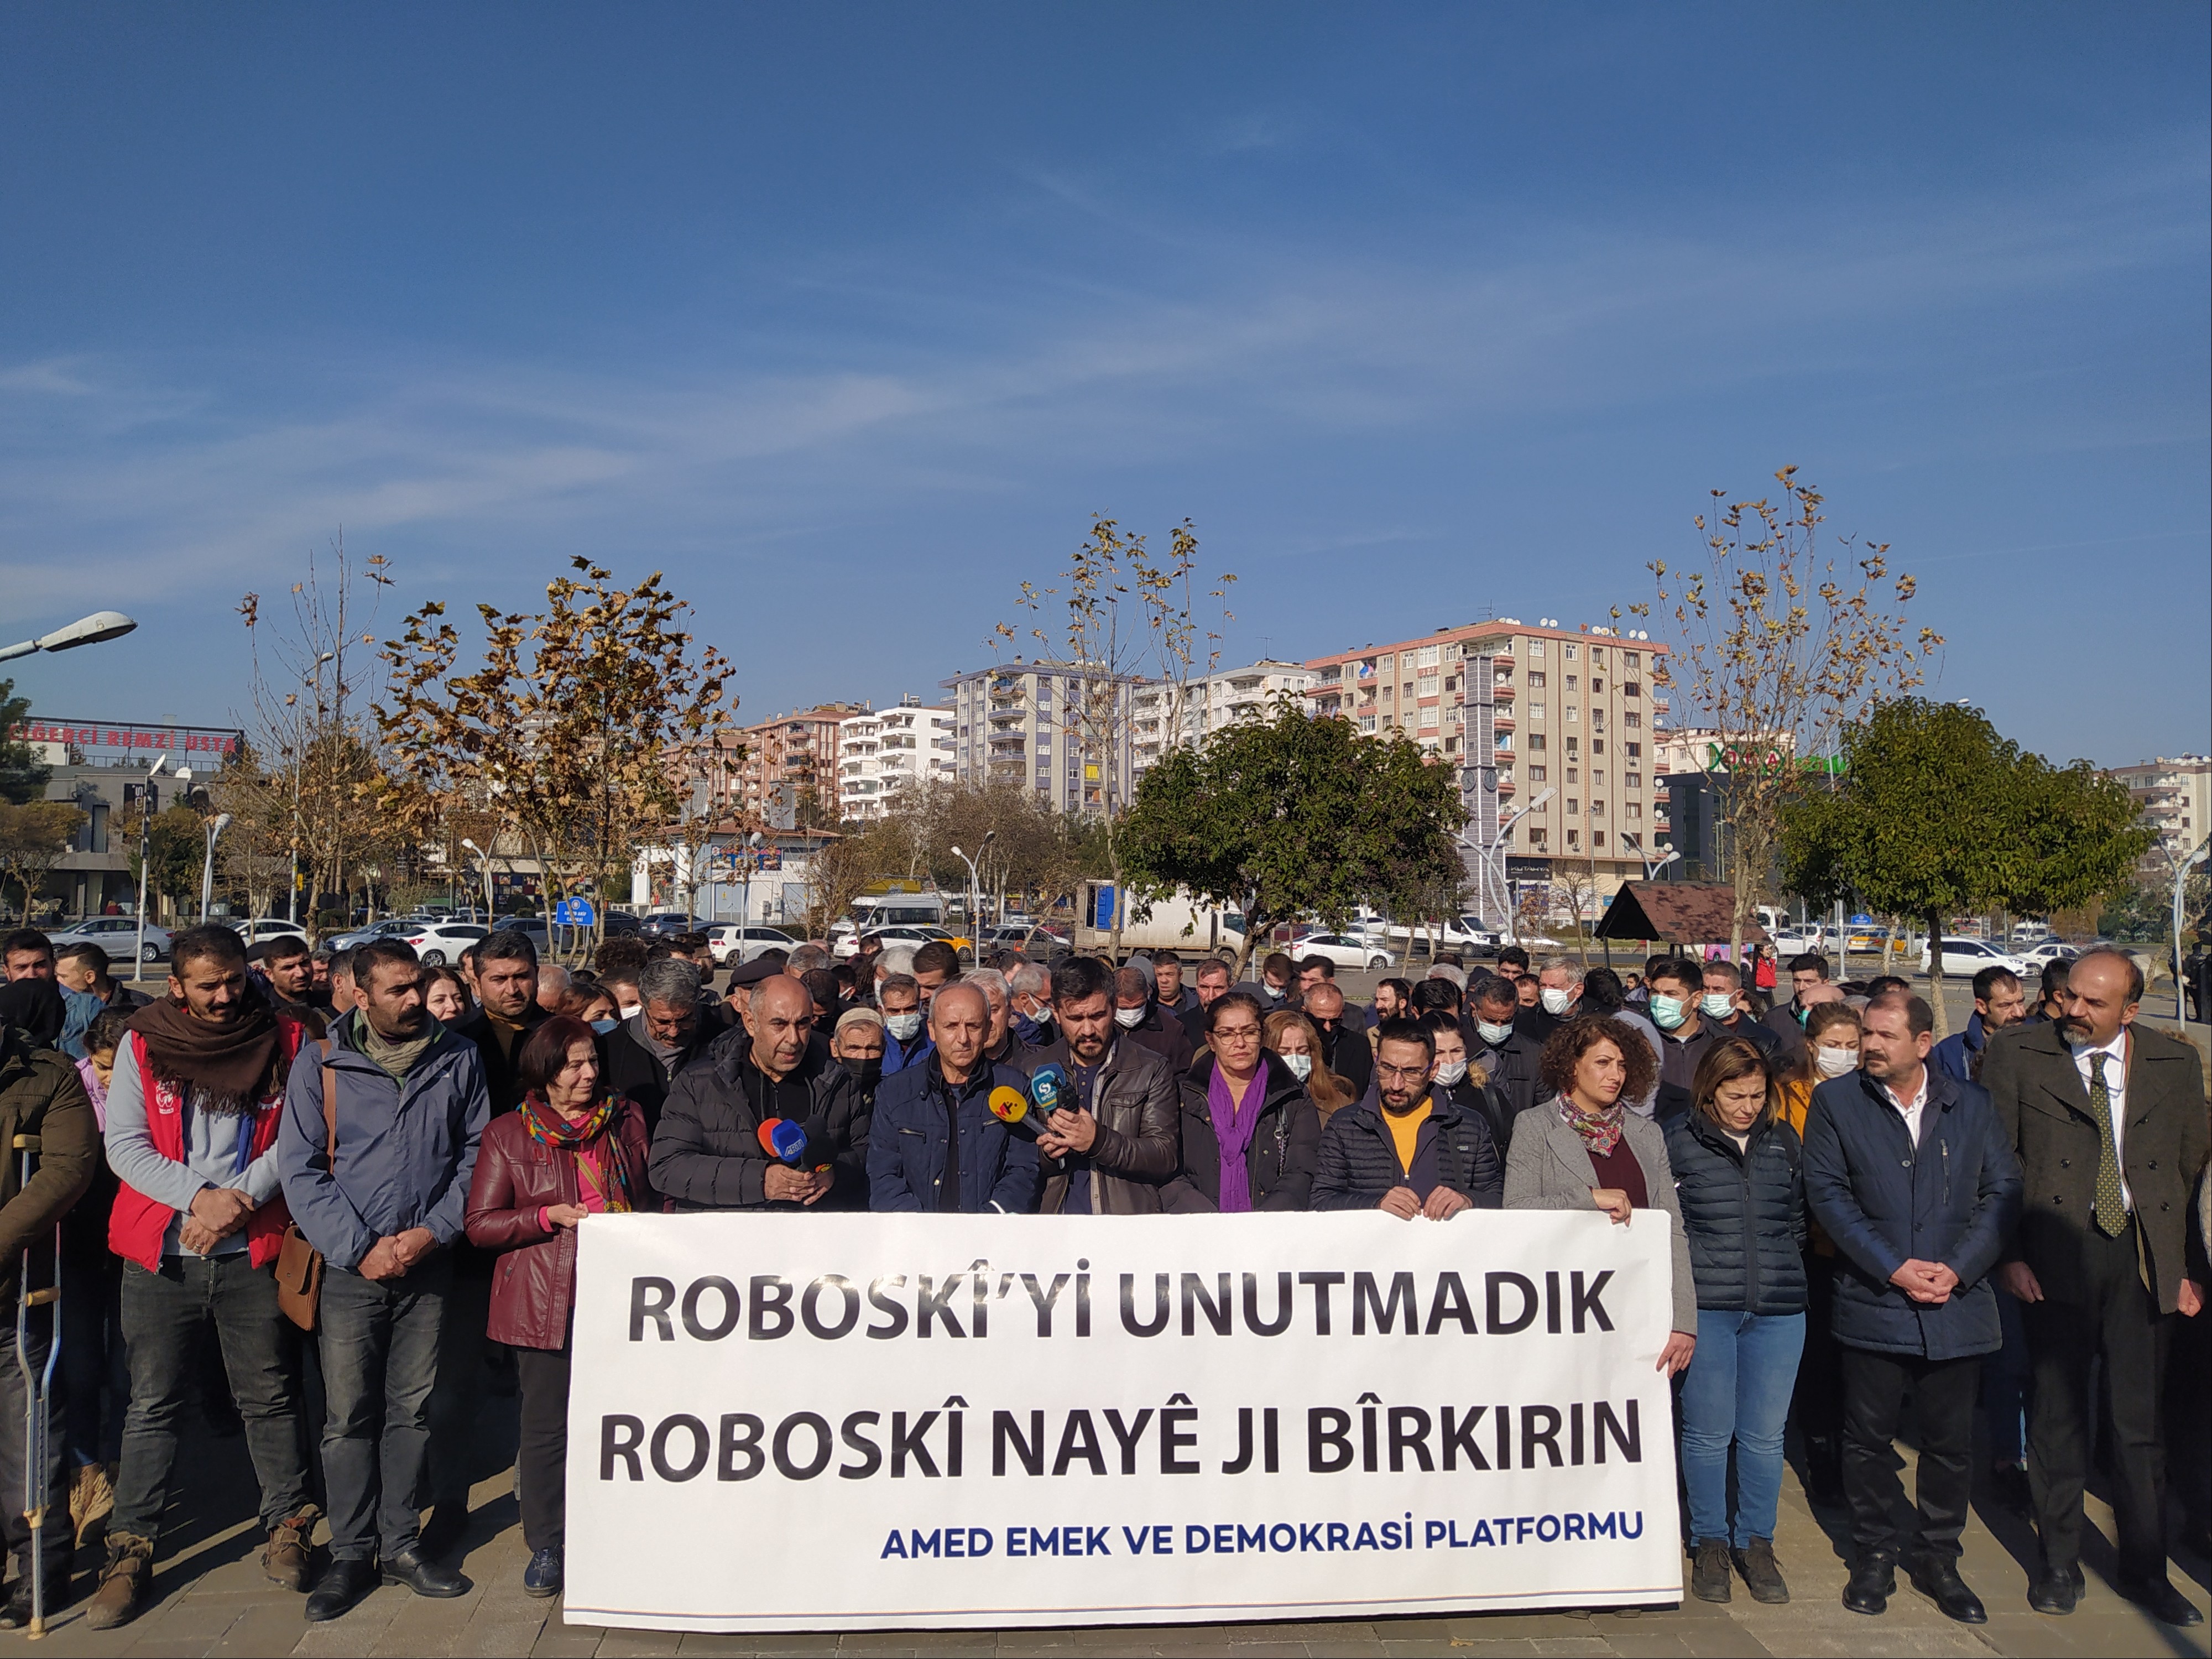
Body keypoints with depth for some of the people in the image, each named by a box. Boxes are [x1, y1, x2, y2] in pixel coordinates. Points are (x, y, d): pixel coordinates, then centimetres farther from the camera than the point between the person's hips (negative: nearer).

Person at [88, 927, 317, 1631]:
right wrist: (199, 1198, -14)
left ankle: (287, 1529, 21)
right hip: (160, 1252, 0)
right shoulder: (144, 1042, 2)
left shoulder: (285, 1040, 1)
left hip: (252, 1252, 0)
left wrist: (238, 1198, -14)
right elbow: (124, 1145, -2)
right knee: (153, 1406, 6)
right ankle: (130, 1551, 17)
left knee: (269, 1397, 7)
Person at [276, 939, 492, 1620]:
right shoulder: (321, 1063, -2)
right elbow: (301, 1169, -4)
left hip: (428, 1263, 2)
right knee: (349, 1415, 3)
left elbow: (476, 1152, 5)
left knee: (412, 1411, 9)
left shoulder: (458, 1059, 2)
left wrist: (434, 1231, -8)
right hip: (349, 1267, -1)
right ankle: (350, 1554, 16)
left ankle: (401, 1543, 21)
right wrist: (360, 1249, -10)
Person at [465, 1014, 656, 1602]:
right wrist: (551, 1216, -13)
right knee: (547, 1423, 3)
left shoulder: (627, 1120, 11)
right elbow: (480, 1223, -1)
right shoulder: (507, 1133, 2)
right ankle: (545, 1545, 19)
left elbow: (655, 1195, 20)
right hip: (545, 1300, -2)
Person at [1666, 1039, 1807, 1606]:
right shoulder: (1679, 1141, -1)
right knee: (1708, 1433, 4)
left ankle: (1756, 1543, 23)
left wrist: (1783, 1272, 12)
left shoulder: (1784, 1141, 9)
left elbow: (1798, 1218, 19)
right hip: (1705, 1308, -2)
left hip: (1778, 1309, 3)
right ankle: (1710, 1543, 21)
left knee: (1765, 1434, 7)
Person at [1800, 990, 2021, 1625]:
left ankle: (1938, 1559, 29)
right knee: (1869, 1438, 8)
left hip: (1957, 1304, 2)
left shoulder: (1972, 1103, 5)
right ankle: (1874, 1559, 25)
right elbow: (1828, 1192, -6)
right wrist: (1893, 1267, -13)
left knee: (1951, 1441, 10)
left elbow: (2003, 1189, 2)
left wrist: (1959, 1268, -10)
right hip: (1872, 1303, -1)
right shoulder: (1836, 1101, -1)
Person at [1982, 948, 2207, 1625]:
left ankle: (2145, 1569, 25)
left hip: (2146, 1257, 2)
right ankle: (2059, 1563, 22)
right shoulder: (2016, 1056, -3)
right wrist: (2009, 1254, -7)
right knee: (2059, 1414, 8)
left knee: (2141, 1417, 8)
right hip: (2056, 1255, -2)